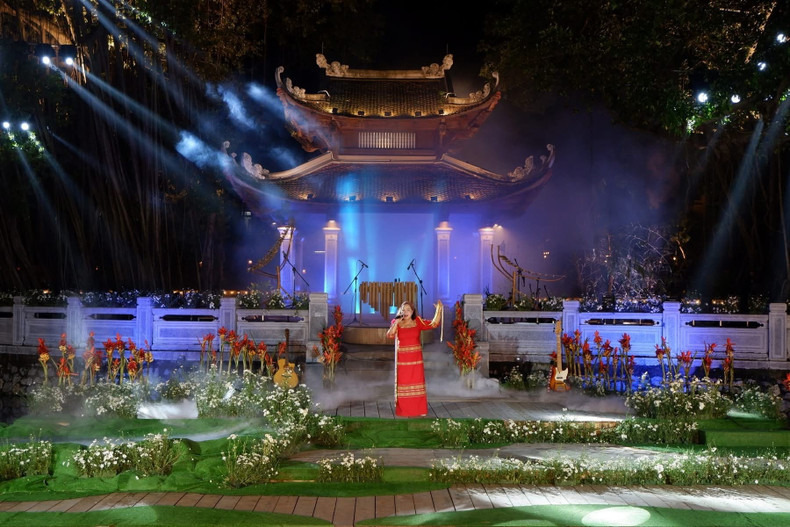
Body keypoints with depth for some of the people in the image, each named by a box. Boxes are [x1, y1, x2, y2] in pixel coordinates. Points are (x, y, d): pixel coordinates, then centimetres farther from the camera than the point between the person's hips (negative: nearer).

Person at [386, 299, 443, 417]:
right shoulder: (396, 323, 0)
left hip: (416, 358, 1)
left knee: (417, 382, 4)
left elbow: (433, 324, -9)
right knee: (403, 383, 4)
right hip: (402, 358, -1)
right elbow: (390, 335, -16)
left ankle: (420, 410, 12)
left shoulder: (418, 322, 1)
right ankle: (403, 410, 13)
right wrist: (397, 322, -19)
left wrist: (439, 310, -18)